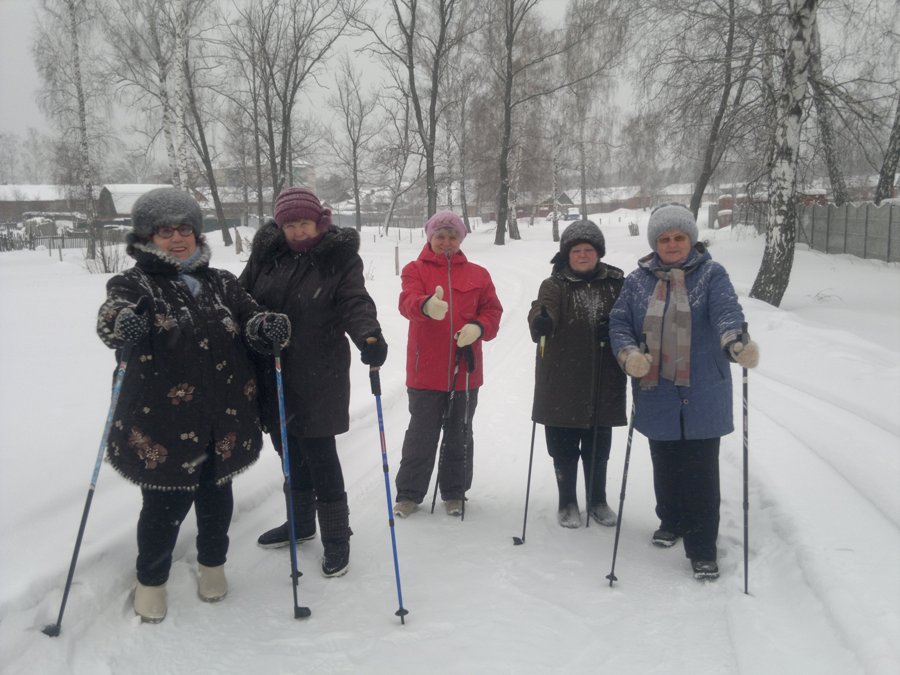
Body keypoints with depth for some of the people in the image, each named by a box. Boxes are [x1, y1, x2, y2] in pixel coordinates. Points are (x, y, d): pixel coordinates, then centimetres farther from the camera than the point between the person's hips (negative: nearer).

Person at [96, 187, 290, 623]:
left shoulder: (221, 284, 10)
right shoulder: (134, 284, -3)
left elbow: (250, 320, 2)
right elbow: (112, 314, -24)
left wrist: (269, 325, -23)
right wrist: (125, 323, -49)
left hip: (224, 422, 4)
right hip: (162, 426, -3)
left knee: (216, 498, 16)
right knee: (165, 507, 5)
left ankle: (213, 564, 41)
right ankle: (151, 580, 31)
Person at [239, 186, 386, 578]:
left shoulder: (340, 257, -6)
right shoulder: (267, 253, 3)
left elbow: (354, 303, -17)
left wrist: (369, 337, -36)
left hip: (317, 379, -5)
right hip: (271, 375, 5)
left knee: (319, 454, -1)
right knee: (290, 451, 18)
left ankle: (335, 536, 16)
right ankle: (300, 522, 38)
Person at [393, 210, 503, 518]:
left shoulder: (477, 274, 9)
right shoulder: (415, 270, 1)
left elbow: (492, 310, 7)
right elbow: (408, 302, -18)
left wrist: (478, 328, -16)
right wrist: (427, 306, -42)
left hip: (465, 371, 2)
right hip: (425, 371, -2)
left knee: (459, 437, 14)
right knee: (421, 435, 7)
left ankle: (454, 493, 29)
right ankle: (409, 494, 22)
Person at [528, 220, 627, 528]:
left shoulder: (615, 283, 6)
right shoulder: (555, 285, -2)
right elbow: (544, 307, -20)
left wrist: (614, 330, -15)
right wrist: (541, 321, -44)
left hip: (603, 384, 2)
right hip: (562, 383, -2)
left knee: (598, 447, 14)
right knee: (564, 447, 8)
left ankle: (597, 501, 32)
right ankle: (567, 503, 25)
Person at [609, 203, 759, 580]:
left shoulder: (711, 275, -1)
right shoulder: (638, 280, 6)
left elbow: (727, 309, -18)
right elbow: (619, 322, 2)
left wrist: (735, 341, -40)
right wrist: (628, 354, -19)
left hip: (702, 394, -2)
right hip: (657, 393, 3)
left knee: (701, 472, -1)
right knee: (665, 465, 17)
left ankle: (701, 548, 11)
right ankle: (671, 522, 41)